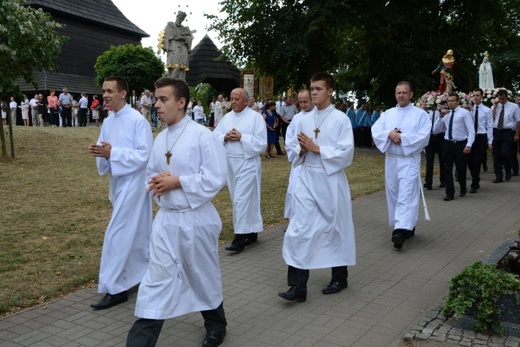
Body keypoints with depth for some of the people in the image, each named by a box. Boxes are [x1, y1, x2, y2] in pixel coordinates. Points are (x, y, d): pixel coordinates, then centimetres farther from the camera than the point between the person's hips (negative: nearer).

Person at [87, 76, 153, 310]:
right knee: (137, 231, 18)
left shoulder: (138, 120, -15)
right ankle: (148, 271, 35)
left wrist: (112, 152, -23)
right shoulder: (108, 123, 9)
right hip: (117, 182, 8)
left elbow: (145, 155, -19)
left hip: (133, 182, -8)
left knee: (117, 234, -8)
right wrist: (99, 152, -11)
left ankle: (115, 288, 0)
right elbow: (105, 155, 12)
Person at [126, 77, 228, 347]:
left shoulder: (202, 135, -14)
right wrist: (156, 183, -6)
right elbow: (151, 173, 18)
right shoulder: (160, 139, 7)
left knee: (203, 276, 14)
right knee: (157, 279, 4)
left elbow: (215, 178, -19)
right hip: (166, 218, 5)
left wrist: (177, 181, -18)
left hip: (196, 219, -5)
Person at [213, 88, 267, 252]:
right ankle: (251, 232, 25)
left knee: (241, 200, -9)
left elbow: (261, 143, -13)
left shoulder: (255, 117, -7)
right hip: (231, 164, 6)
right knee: (240, 199, 13)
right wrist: (225, 137, -12)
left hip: (247, 163, -6)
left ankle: (241, 237, -2)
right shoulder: (227, 117, 10)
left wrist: (241, 137, -18)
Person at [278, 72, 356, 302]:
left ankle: (339, 277, 31)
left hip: (331, 180, -4)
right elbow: (293, 148, 13)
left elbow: (346, 153, -13)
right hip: (307, 178, 4)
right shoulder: (304, 120, 8)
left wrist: (316, 148, -16)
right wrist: (302, 149, -9)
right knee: (299, 230, -4)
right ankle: (298, 286, 0)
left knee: (335, 228, 11)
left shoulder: (340, 119, -6)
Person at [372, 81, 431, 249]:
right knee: (393, 195, 9)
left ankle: (401, 231, -20)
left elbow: (423, 137, -11)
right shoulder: (388, 114, 11)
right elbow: (375, 131, 1)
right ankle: (407, 227, 24)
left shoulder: (420, 114, -1)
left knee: (406, 196, -12)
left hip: (410, 161, -5)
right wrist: (389, 134, -17)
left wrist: (402, 137, -16)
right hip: (391, 160, 5)